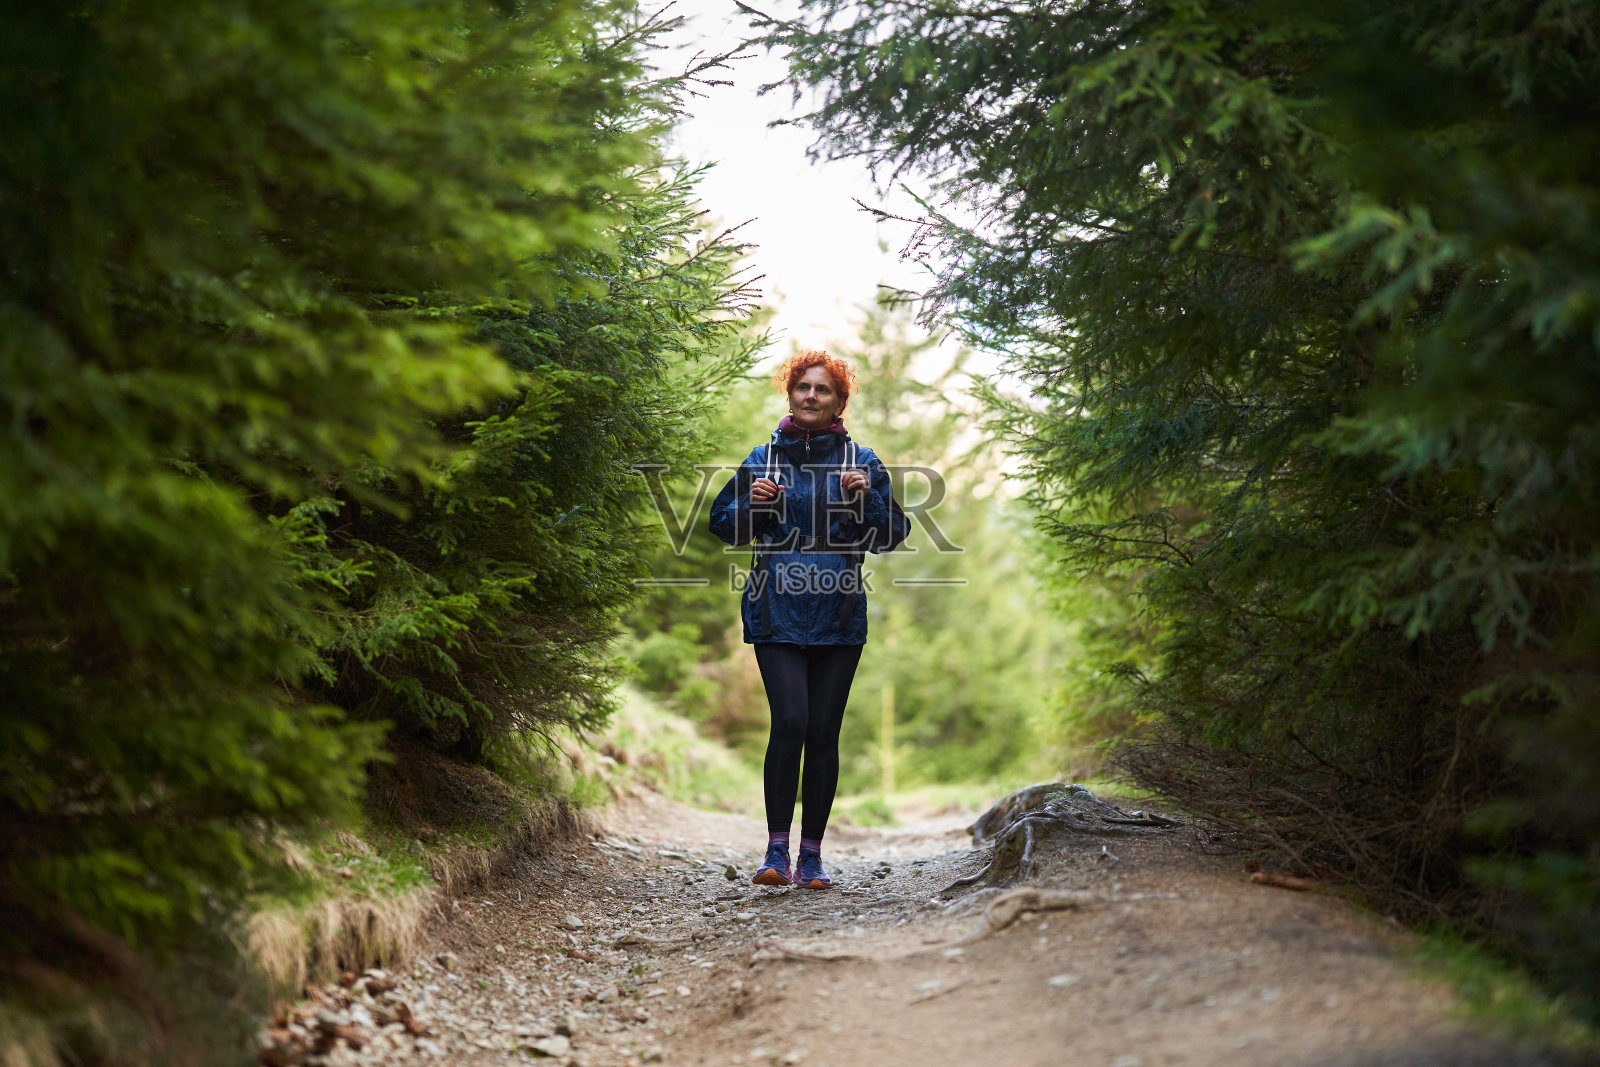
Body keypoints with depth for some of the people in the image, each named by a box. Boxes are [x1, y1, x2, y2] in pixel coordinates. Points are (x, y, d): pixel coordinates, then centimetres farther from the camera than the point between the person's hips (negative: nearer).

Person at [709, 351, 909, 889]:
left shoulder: (860, 461, 9)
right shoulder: (764, 459, 9)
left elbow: (892, 536, 8)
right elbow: (723, 524, 14)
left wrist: (867, 499, -10)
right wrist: (752, 504, -6)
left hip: (838, 616, 1)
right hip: (777, 612, -1)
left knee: (823, 733, 2)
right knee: (789, 721, -15)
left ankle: (811, 855, 12)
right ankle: (776, 849, -5)